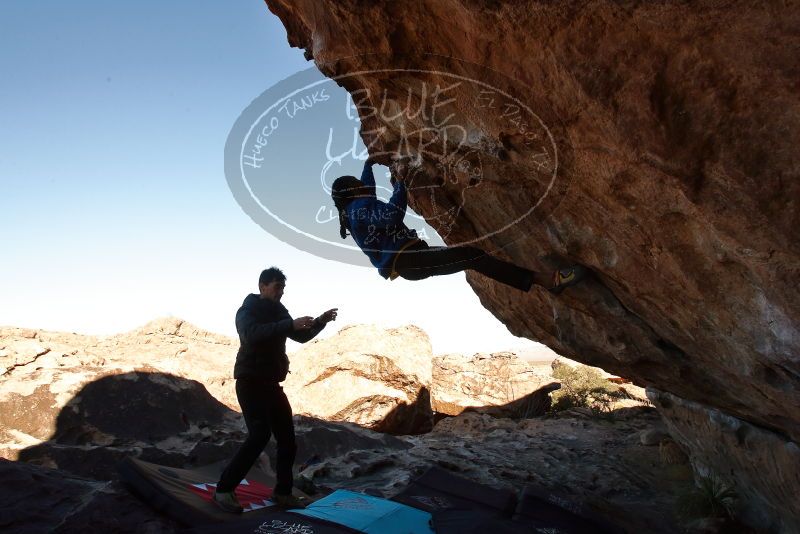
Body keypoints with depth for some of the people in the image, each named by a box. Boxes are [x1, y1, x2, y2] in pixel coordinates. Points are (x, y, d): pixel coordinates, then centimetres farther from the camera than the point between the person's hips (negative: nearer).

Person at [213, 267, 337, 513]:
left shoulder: (278, 312, 13)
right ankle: (224, 490, -10)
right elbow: (253, 333, -33)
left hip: (271, 383, 8)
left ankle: (283, 492, 17)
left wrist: (320, 322, -2)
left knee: (287, 437, 6)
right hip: (250, 382, -8)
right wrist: (290, 324, -40)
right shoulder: (247, 311, -11)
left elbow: (301, 336, 16)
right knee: (260, 434, -20)